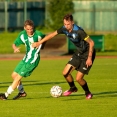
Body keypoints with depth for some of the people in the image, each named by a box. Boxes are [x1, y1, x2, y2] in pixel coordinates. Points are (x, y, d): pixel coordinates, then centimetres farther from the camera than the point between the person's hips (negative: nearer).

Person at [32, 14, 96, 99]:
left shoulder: (79, 31, -30)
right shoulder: (64, 29, -9)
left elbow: (91, 43, -24)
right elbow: (52, 34, 6)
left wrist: (89, 58, -25)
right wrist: (39, 42, 9)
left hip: (87, 54, -7)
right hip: (79, 52, 7)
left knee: (78, 78, -10)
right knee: (65, 73, 3)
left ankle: (88, 93, 16)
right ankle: (73, 88, 32)